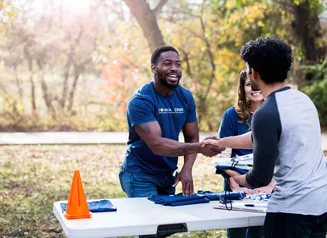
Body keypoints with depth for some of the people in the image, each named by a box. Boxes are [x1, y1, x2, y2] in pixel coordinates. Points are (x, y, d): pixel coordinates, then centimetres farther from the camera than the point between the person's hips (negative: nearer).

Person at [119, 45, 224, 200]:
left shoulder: (185, 96, 0)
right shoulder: (140, 101, -18)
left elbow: (192, 138, 2)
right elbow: (156, 144, -27)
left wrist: (187, 169, -15)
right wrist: (199, 147, -35)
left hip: (169, 175, 5)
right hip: (140, 176, -5)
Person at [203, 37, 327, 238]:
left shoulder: (267, 113, -17)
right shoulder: (303, 99, 8)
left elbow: (261, 177, -12)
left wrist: (239, 179, 10)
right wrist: (220, 142, 30)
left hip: (294, 207, -8)